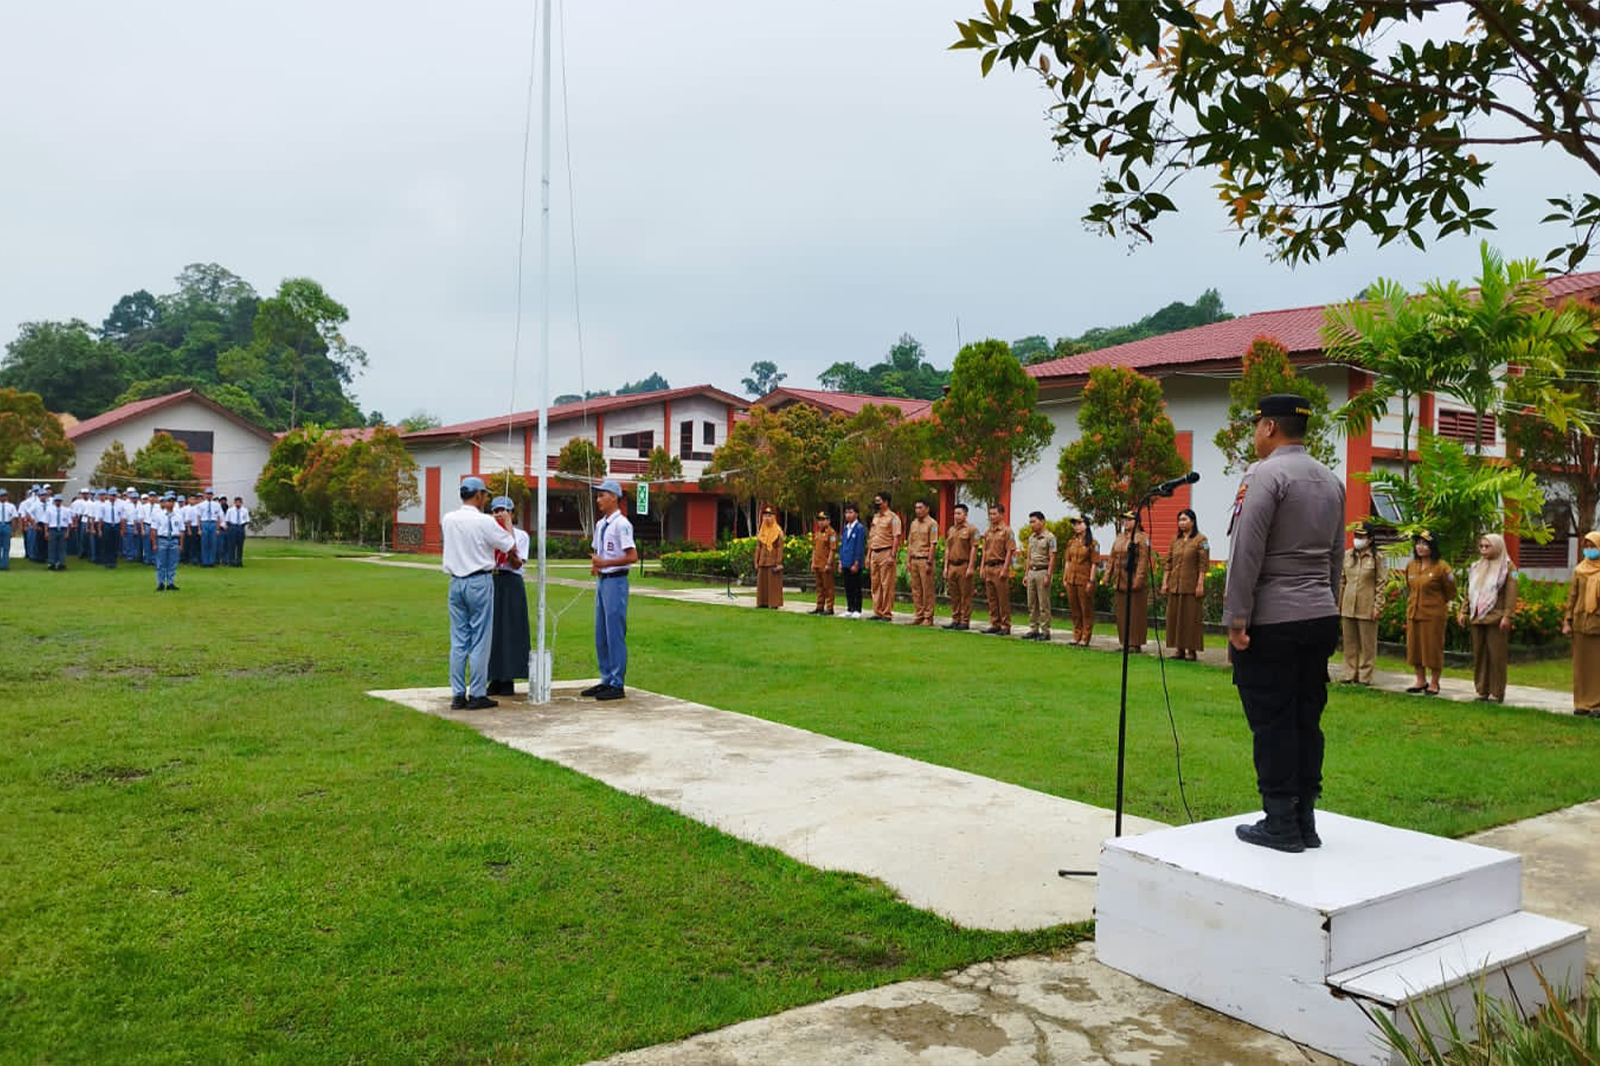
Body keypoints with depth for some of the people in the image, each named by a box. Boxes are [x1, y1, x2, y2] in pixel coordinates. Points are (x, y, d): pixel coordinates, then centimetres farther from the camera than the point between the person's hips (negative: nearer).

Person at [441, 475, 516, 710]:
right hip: (479, 582, -5)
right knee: (479, 641, 1)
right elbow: (510, 546, -3)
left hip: (456, 582, 5)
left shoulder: (448, 519, 4)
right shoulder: (485, 522, -12)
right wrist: (508, 525, 15)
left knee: (458, 641, 8)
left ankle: (458, 695, 10)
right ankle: (477, 695, 4)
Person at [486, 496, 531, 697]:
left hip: (511, 584, -3)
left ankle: (508, 680, 6)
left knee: (510, 630, -2)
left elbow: (517, 564, -5)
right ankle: (495, 679, 10)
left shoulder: (520, 535, 3)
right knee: (492, 630, 2)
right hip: (491, 582, 3)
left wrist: (512, 552, -23)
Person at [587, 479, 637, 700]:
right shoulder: (600, 524, 14)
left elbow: (632, 557, -18)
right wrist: (594, 564, 3)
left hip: (615, 581, -9)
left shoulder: (621, 524, -13)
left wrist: (605, 563, -18)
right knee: (601, 635, 13)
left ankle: (617, 684, 1)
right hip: (601, 580, 9)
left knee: (615, 634, -5)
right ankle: (606, 680, 23)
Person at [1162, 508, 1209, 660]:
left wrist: (1200, 585, -13)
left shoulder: (1200, 540, -4)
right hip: (1175, 586, 6)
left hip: (1191, 586, -6)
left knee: (1191, 617, -2)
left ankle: (1192, 650, 3)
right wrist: (1165, 582, 7)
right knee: (1174, 617, 6)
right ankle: (1179, 649, 13)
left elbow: (1203, 565, -8)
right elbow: (1168, 563, 13)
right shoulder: (1175, 539, 13)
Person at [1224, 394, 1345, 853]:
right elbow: (1335, 555, 19)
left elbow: (1246, 551, -16)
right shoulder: (1332, 481, 16)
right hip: (1320, 617, 8)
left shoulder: (1264, 475, -10)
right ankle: (1305, 819, 17)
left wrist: (1236, 617, -14)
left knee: (1272, 723, -2)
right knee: (1306, 720, 12)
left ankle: (1280, 824, 3)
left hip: (1271, 621, -8)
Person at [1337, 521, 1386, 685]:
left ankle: (1364, 676, 10)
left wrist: (1378, 606, -8)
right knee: (1349, 642, 9)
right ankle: (1350, 674, 16)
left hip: (1367, 607, -4)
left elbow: (1381, 583, -3)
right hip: (1348, 606, 4)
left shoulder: (1377, 557, -3)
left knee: (1367, 643, 3)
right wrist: (1339, 603, 9)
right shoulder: (1347, 555, 9)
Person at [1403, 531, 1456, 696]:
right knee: (1414, 647, 10)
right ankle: (1421, 681, 23)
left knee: (1433, 649, 1)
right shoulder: (1411, 566, 7)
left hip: (1434, 614, -6)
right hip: (1413, 613, 6)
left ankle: (1434, 684, 13)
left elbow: (1451, 592, 0)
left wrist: (1436, 603, 8)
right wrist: (1412, 603, 16)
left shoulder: (1441, 567, -10)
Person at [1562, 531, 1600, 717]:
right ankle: (1582, 703, 12)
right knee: (1581, 664, 6)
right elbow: (1572, 596, 10)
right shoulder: (1579, 569, 9)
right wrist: (1568, 621, 3)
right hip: (1580, 623, 3)